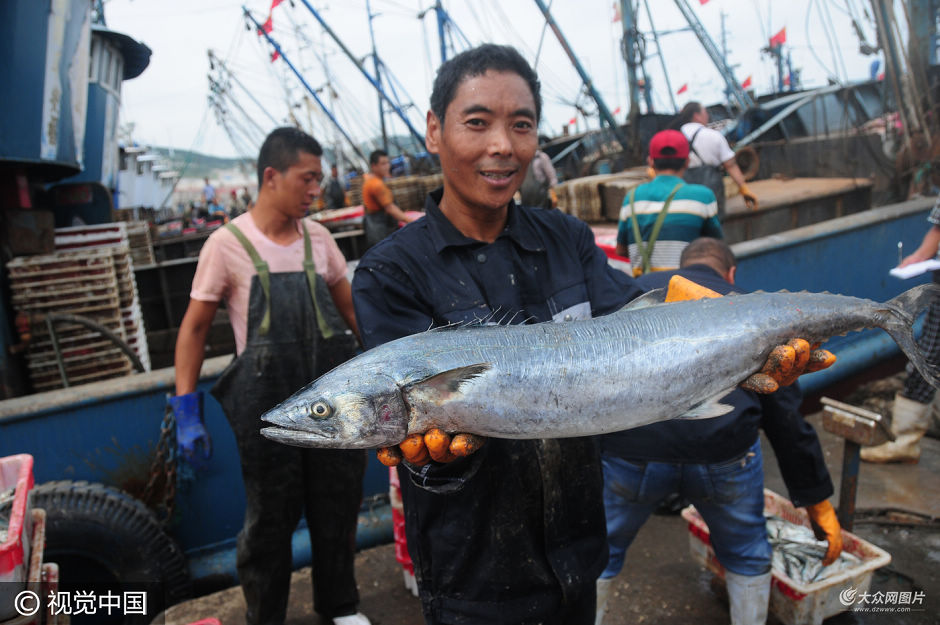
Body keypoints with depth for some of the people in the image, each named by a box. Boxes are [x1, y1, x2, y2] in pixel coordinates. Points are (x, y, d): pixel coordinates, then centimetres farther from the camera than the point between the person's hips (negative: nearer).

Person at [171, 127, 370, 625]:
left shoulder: (318, 237, 5)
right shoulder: (228, 244, -6)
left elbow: (352, 311, 13)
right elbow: (194, 328, -2)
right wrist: (187, 411, -7)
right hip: (267, 406, -4)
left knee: (337, 509, 16)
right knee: (269, 519, 10)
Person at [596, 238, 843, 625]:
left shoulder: (638, 287, 22)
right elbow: (786, 417, 21)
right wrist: (818, 500, 29)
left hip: (629, 448, 0)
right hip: (724, 450, 1)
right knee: (747, 557, 30)